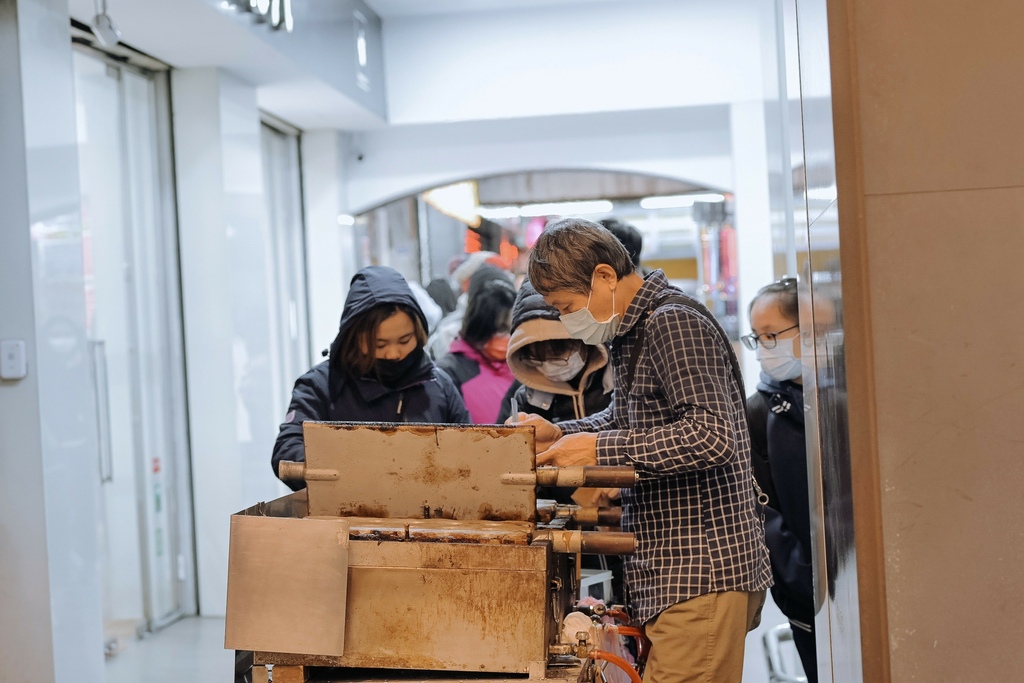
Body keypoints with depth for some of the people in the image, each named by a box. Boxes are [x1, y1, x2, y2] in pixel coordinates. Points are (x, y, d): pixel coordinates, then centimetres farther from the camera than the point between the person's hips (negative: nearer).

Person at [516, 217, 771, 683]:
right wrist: (559, 434, 10)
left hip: (702, 571, -10)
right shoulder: (634, 330, 15)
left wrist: (599, 449, -21)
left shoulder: (673, 324, -15)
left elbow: (712, 436, -24)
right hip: (672, 570, 10)